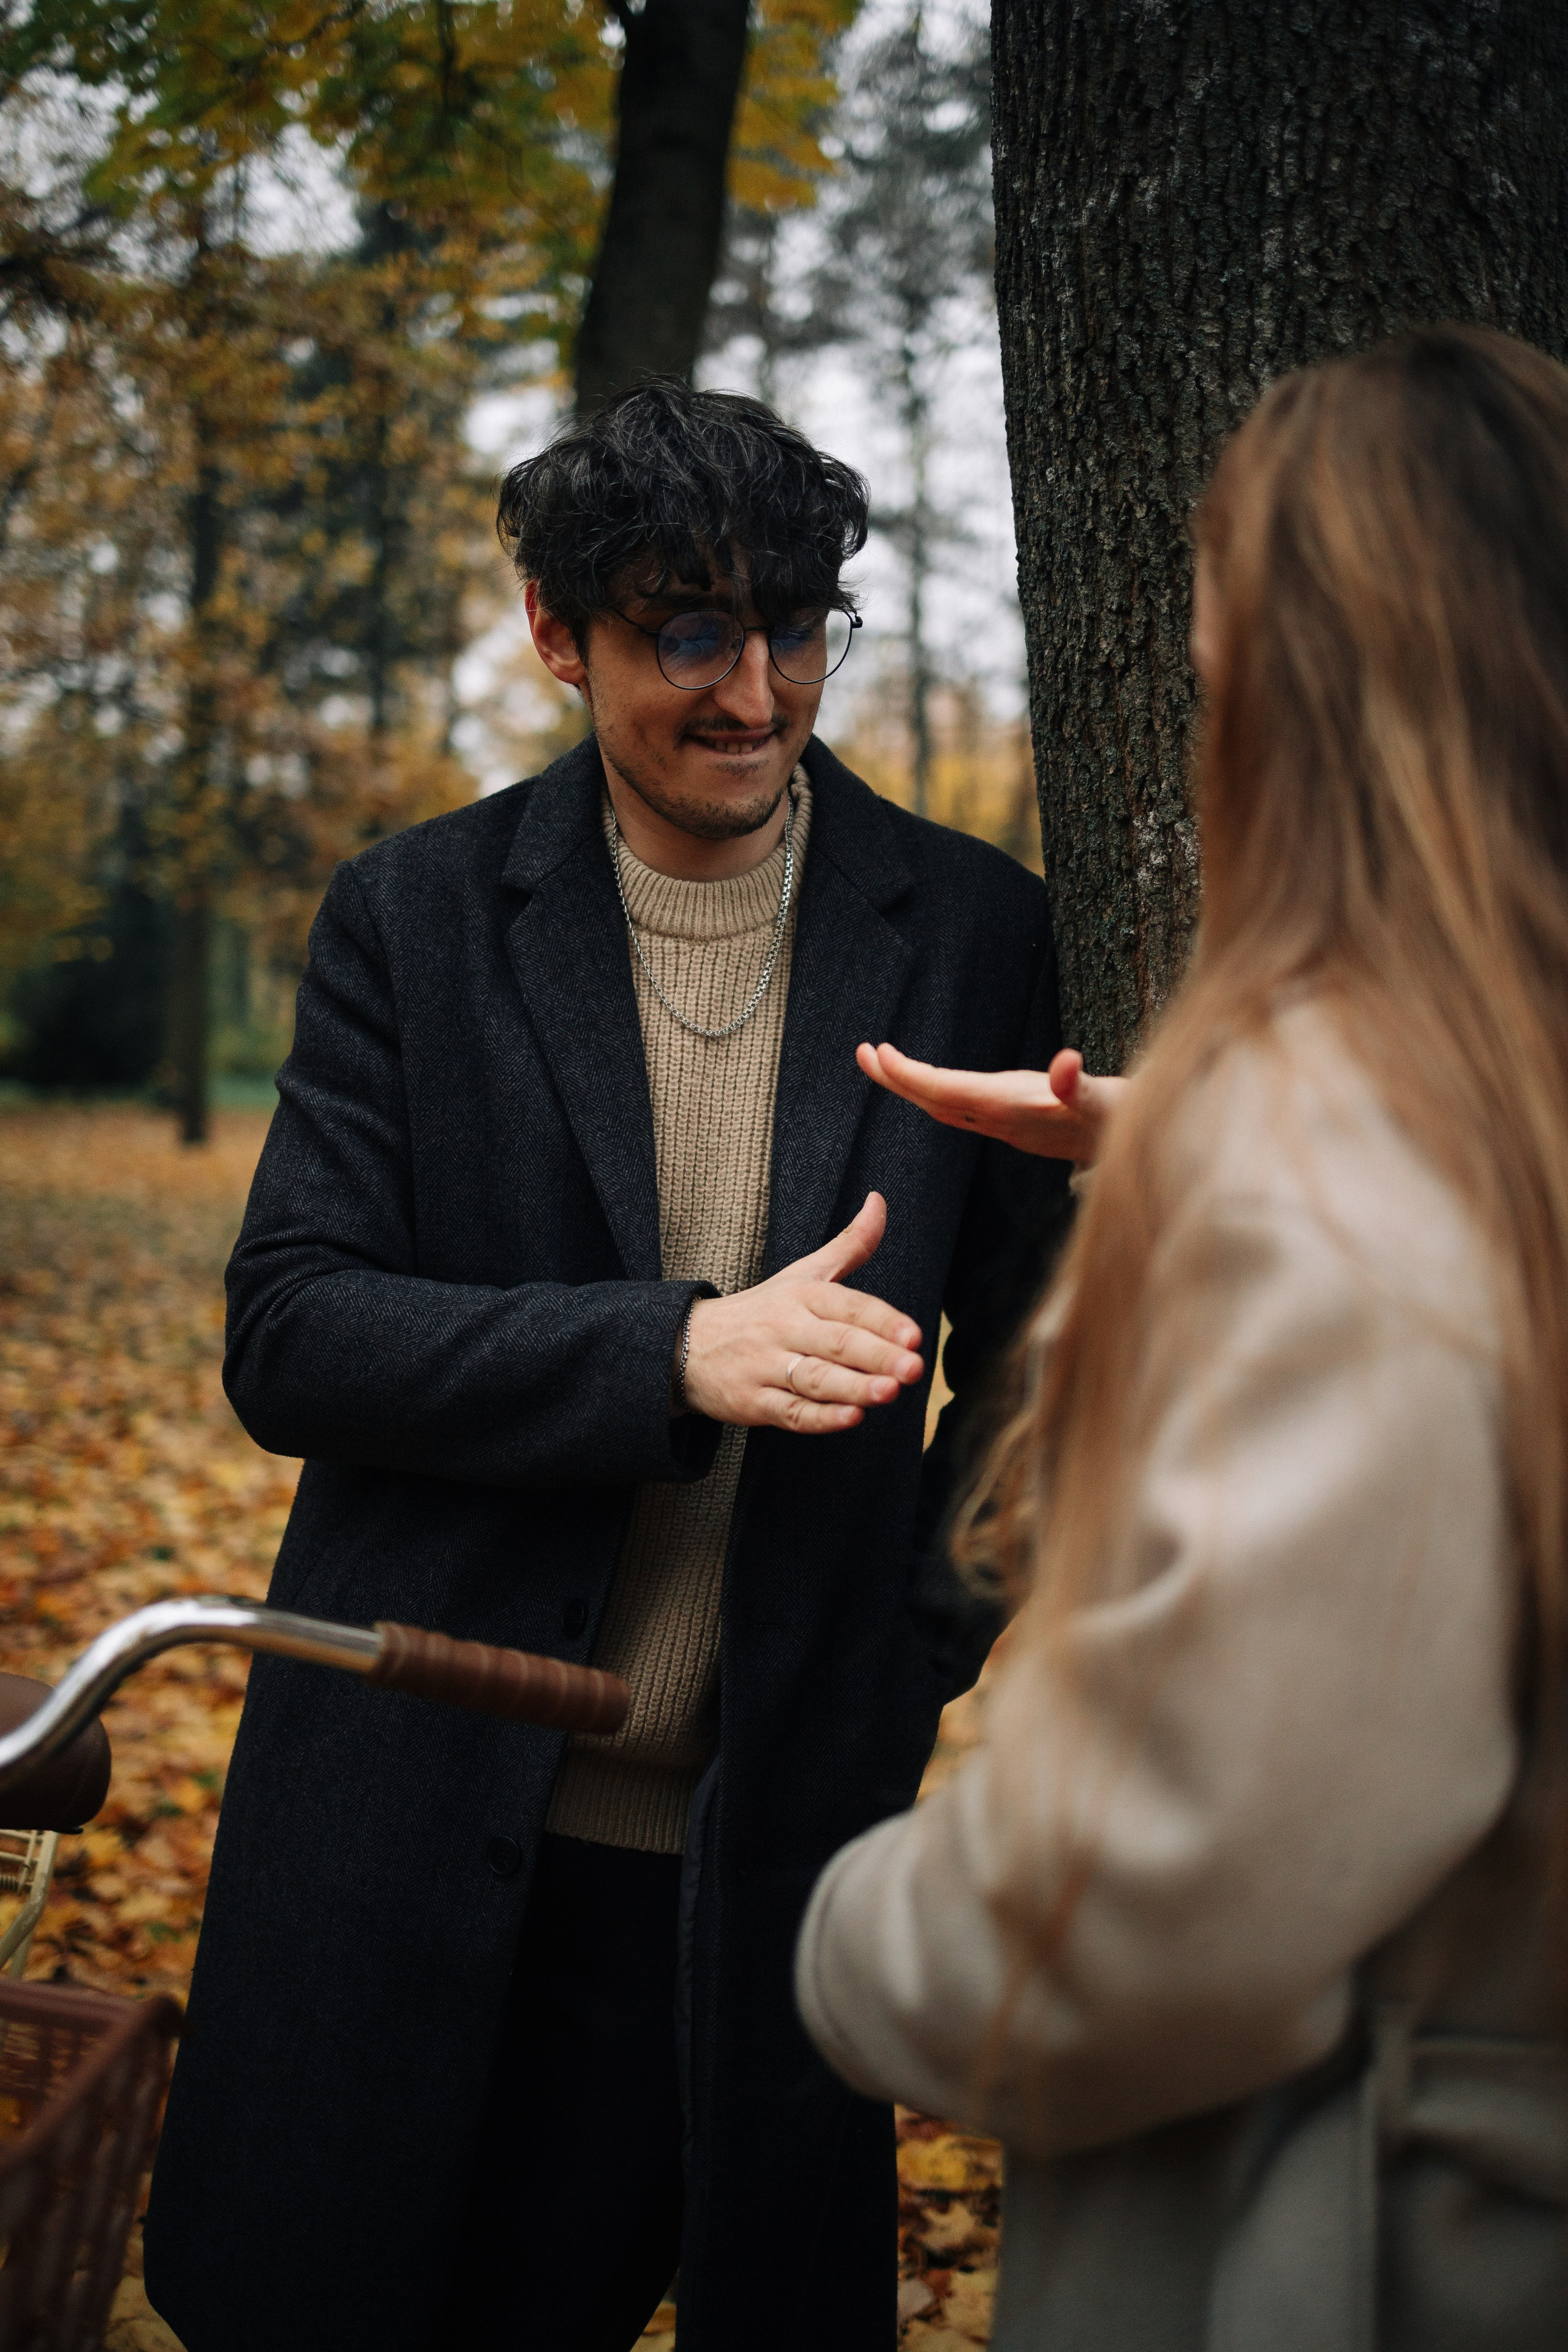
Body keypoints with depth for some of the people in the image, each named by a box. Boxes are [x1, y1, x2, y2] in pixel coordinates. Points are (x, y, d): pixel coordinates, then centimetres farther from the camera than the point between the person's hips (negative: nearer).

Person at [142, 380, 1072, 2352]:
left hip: (767, 1827, 0)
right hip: (416, 1815, 0)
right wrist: (673, 1350, -21)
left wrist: (921, 1661, -5)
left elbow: (1028, 1349, 8)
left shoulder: (974, 933, 1)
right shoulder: (412, 918, -1)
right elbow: (285, 1337, -8)